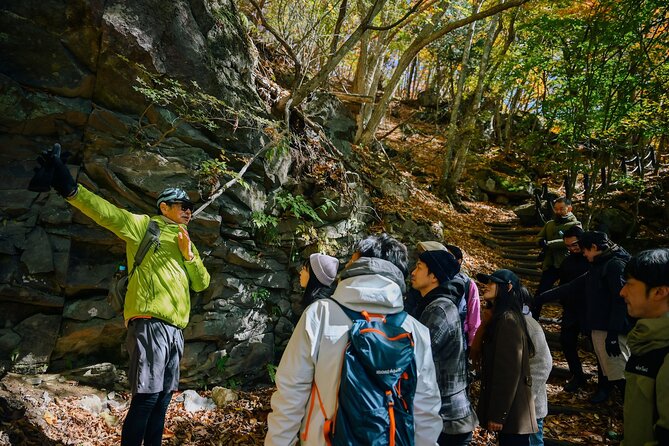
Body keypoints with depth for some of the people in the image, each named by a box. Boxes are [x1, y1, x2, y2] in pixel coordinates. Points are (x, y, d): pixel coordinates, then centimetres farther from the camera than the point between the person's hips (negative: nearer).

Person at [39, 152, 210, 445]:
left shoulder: (186, 243, 23)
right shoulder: (144, 226, 3)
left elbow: (202, 283, 16)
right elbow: (107, 213, -13)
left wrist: (189, 254, 0)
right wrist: (72, 190, -29)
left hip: (175, 330, 7)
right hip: (151, 324, -7)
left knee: (162, 399, 12)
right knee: (146, 397, -9)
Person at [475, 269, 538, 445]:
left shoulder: (508, 320, -18)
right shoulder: (500, 317, 12)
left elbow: (509, 371, -22)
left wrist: (497, 414, -20)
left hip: (511, 410, -9)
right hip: (508, 407, 9)